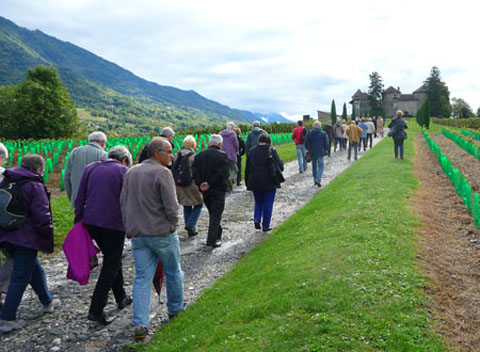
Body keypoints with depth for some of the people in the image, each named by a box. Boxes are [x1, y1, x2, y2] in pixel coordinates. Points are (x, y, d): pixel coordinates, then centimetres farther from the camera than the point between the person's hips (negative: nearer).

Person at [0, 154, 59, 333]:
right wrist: (49, 240, -7)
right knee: (20, 278, -1)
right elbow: (41, 216, -17)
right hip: (25, 239, -8)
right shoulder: (35, 186, -13)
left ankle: (48, 302, 37)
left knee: (35, 269, 23)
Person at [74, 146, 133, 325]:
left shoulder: (90, 168, 10)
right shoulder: (123, 171, -4)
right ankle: (96, 310, 1)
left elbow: (79, 198, 9)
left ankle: (121, 298, 32)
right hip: (114, 224, -6)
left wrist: (78, 222, 13)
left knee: (112, 259, 21)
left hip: (91, 223, 6)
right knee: (111, 266, 3)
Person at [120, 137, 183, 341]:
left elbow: (123, 203, 11)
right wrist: (172, 224, 0)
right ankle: (175, 310, 32)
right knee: (173, 273, 16)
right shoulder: (162, 172, -14)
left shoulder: (130, 172, 9)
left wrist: (130, 228, 17)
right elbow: (171, 206, -17)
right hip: (162, 233, -6)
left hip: (138, 234, 6)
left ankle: (140, 325, 2)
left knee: (142, 278, 7)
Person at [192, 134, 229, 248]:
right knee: (216, 214, 0)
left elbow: (194, 171, -5)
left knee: (212, 213, 19)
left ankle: (217, 236, 29)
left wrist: (200, 183, -10)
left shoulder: (199, 155, 6)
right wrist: (210, 183, -17)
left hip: (205, 191, 5)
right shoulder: (222, 155, -9)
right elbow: (222, 173, -20)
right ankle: (212, 240, -3)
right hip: (218, 190, -5)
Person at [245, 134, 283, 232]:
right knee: (268, 204, 8)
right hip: (269, 183, -3)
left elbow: (247, 169, 7)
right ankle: (266, 225, 12)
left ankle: (257, 219, 1)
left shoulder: (251, 151, 3)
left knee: (258, 201, 21)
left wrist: (247, 183, 14)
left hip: (255, 183, 3)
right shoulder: (271, 151, -8)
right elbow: (280, 166, -9)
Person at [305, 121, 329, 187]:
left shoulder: (309, 133, -3)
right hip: (320, 152, -2)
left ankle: (315, 180, 19)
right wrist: (325, 150, 13)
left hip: (312, 153, 2)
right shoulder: (323, 134, -7)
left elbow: (306, 144, 1)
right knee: (320, 166, 6)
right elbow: (327, 144, -5)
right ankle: (318, 179, -13)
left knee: (314, 166, 16)